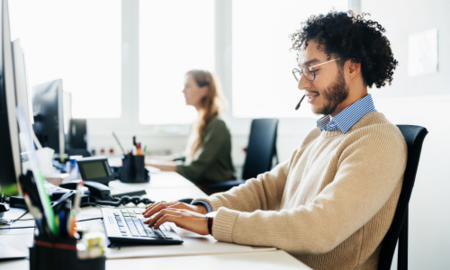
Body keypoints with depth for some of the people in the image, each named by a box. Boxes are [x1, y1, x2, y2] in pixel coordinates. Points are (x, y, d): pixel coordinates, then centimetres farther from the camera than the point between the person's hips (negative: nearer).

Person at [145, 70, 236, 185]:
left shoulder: (217, 126, -16)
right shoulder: (199, 123, 11)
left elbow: (194, 170, -19)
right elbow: (188, 158, 17)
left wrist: (150, 162, -16)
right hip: (200, 186, 8)